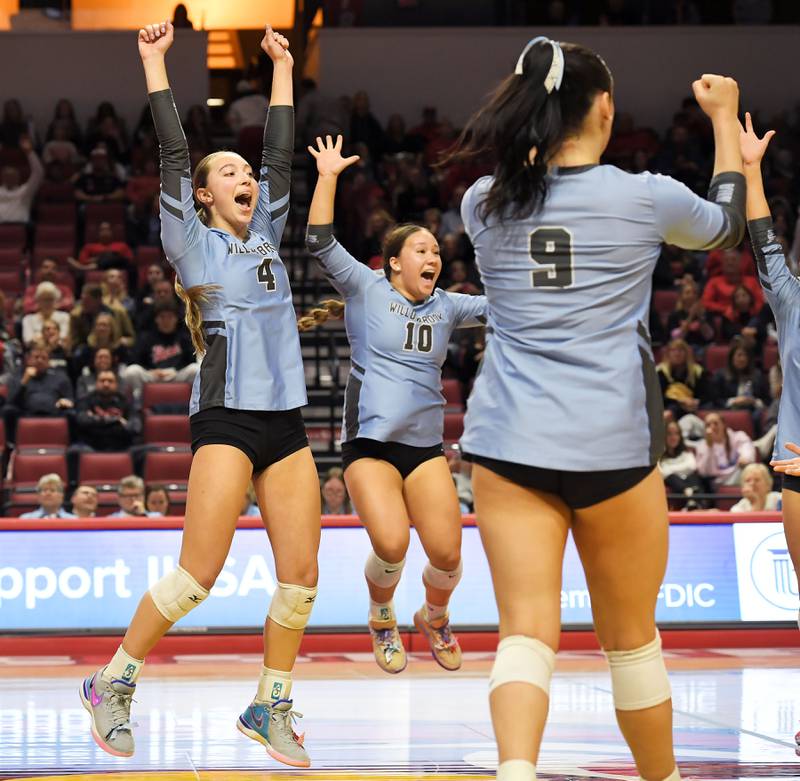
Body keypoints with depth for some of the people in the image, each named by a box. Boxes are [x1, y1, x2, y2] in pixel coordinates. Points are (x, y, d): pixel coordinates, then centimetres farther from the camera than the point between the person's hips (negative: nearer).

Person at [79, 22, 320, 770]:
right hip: (227, 419, -6)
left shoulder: (265, 236, 18)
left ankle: (270, 707, 12)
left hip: (286, 422, 6)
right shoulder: (193, 243, 5)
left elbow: (279, 156, 20)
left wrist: (282, 68, 25)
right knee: (197, 574, -11)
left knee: (300, 575, -1)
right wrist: (154, 63, 1)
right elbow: (173, 154, 0)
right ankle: (111, 685, 4)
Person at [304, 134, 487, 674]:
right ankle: (382, 618, 11)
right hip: (369, 442, -4)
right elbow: (321, 243, -5)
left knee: (447, 554, -8)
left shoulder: (446, 306, 14)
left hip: (426, 447, 4)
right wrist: (328, 176, -8)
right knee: (391, 545, -22)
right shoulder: (367, 289, 3)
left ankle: (435, 617, 26)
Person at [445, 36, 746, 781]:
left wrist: (541, 128, 36)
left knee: (527, 630, -7)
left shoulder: (485, 203, 3)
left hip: (508, 441, 2)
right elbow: (726, 223, 20)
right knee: (631, 637, 14)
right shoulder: (644, 197, -3)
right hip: (611, 445, -2)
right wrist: (724, 118, 33)